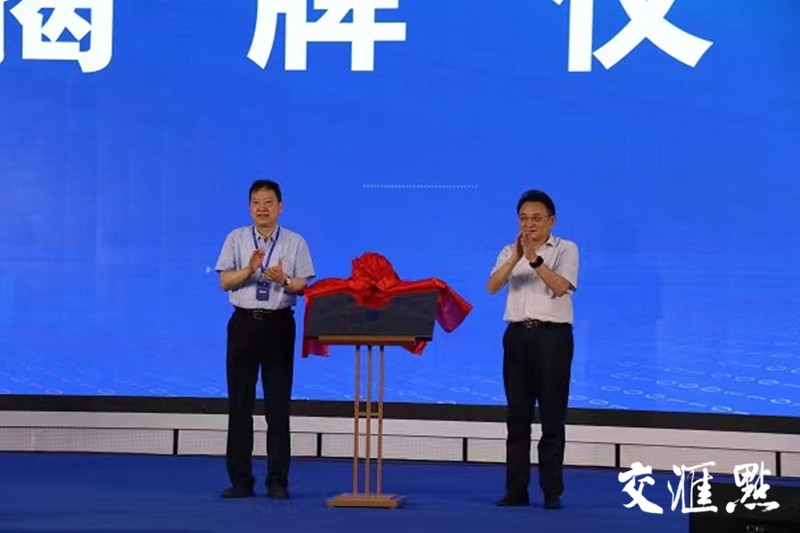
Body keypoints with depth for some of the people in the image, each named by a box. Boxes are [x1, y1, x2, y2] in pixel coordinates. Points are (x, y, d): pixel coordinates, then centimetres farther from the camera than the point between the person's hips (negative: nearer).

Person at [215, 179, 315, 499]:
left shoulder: (295, 242, 5)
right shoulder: (236, 239, 7)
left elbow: (302, 285, 1)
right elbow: (225, 282, 0)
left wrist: (284, 280, -20)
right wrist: (249, 269, -17)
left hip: (278, 324, -1)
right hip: (244, 323, 1)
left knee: (278, 403, 1)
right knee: (239, 403, 2)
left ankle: (278, 481, 7)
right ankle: (240, 480, 9)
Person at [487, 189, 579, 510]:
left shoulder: (566, 249, 0)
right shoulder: (509, 252, 11)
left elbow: (561, 286, -17)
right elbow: (492, 287, -6)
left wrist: (534, 258, -26)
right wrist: (516, 258, -21)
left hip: (553, 335, -4)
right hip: (517, 335, 4)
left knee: (552, 417, -1)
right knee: (517, 416, 5)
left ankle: (552, 492, 4)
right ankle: (516, 490, 10)